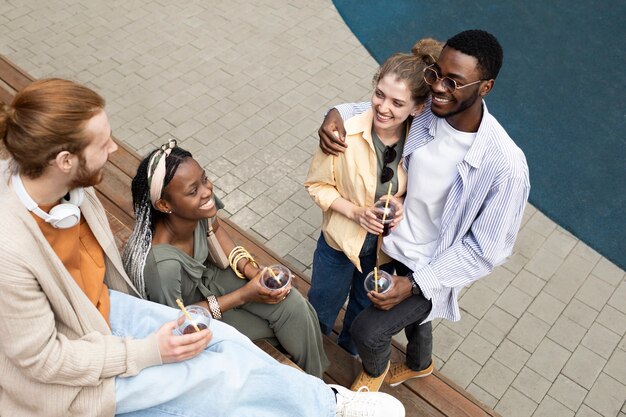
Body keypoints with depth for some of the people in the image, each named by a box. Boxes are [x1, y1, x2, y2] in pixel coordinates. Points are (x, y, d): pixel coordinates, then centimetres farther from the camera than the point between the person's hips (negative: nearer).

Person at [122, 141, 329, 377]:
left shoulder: (200, 205, -26)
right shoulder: (162, 264, -43)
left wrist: (249, 268, -12)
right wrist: (244, 295, -22)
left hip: (206, 278, 6)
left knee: (293, 305, -3)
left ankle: (315, 380, 24)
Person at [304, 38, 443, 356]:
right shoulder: (345, 133, -31)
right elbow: (317, 184, -15)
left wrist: (401, 204, -23)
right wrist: (355, 211, -28)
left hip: (387, 243, 2)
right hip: (342, 239, -2)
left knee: (367, 303, 31)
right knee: (323, 305, 25)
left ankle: (350, 343, 65)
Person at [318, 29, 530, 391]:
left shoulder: (506, 165, -32)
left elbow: (486, 248, -22)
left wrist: (416, 282, -25)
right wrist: (338, 113, -21)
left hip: (433, 269, -5)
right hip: (394, 244, 5)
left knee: (367, 332, -4)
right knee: (411, 313, 30)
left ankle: (375, 369, 36)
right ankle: (420, 365, 66)